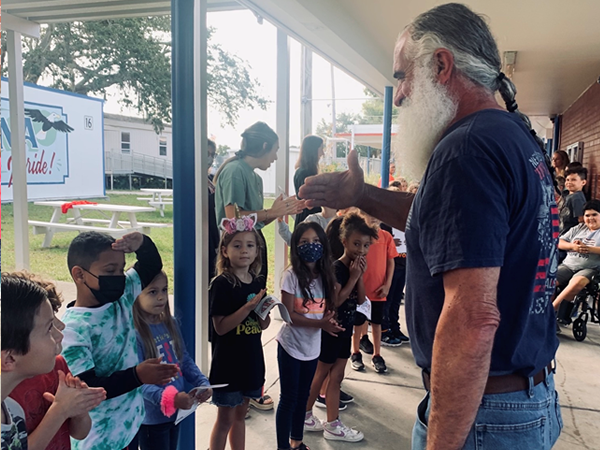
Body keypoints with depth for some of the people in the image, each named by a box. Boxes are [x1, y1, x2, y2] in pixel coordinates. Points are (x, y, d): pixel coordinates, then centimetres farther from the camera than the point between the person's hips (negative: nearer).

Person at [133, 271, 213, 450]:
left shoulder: (170, 323, 1)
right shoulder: (133, 334, -22)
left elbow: (185, 360, 6)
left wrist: (203, 383, -9)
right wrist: (169, 398, -38)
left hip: (176, 411, 7)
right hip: (150, 417, -7)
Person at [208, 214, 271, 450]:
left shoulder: (258, 282, 4)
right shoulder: (221, 284, -16)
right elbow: (220, 327, -20)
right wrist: (248, 307, -26)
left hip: (251, 359, 6)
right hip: (228, 362, -6)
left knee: (240, 414, 19)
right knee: (225, 418, 7)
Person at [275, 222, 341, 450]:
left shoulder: (324, 276, 1)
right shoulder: (291, 275, -16)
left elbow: (327, 309, 7)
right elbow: (288, 314, -18)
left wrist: (329, 321, -15)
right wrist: (320, 324, -26)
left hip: (312, 346, 6)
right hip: (291, 345, -5)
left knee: (303, 395, 19)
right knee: (288, 398, 4)